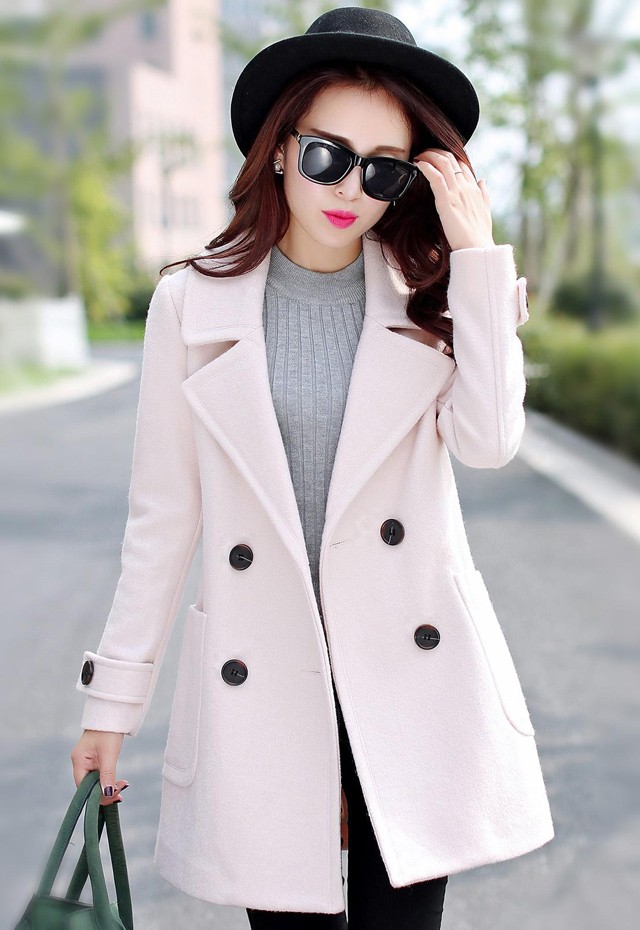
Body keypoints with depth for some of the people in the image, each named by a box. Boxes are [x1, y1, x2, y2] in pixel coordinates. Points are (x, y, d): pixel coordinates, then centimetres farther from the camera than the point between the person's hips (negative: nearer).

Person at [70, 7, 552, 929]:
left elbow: (490, 438, -14)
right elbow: (162, 513, 2)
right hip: (262, 677, 0)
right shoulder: (195, 303, 0)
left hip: (410, 672, 1)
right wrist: (115, 697, 4)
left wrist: (475, 253, -12)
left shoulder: (428, 296, 3)